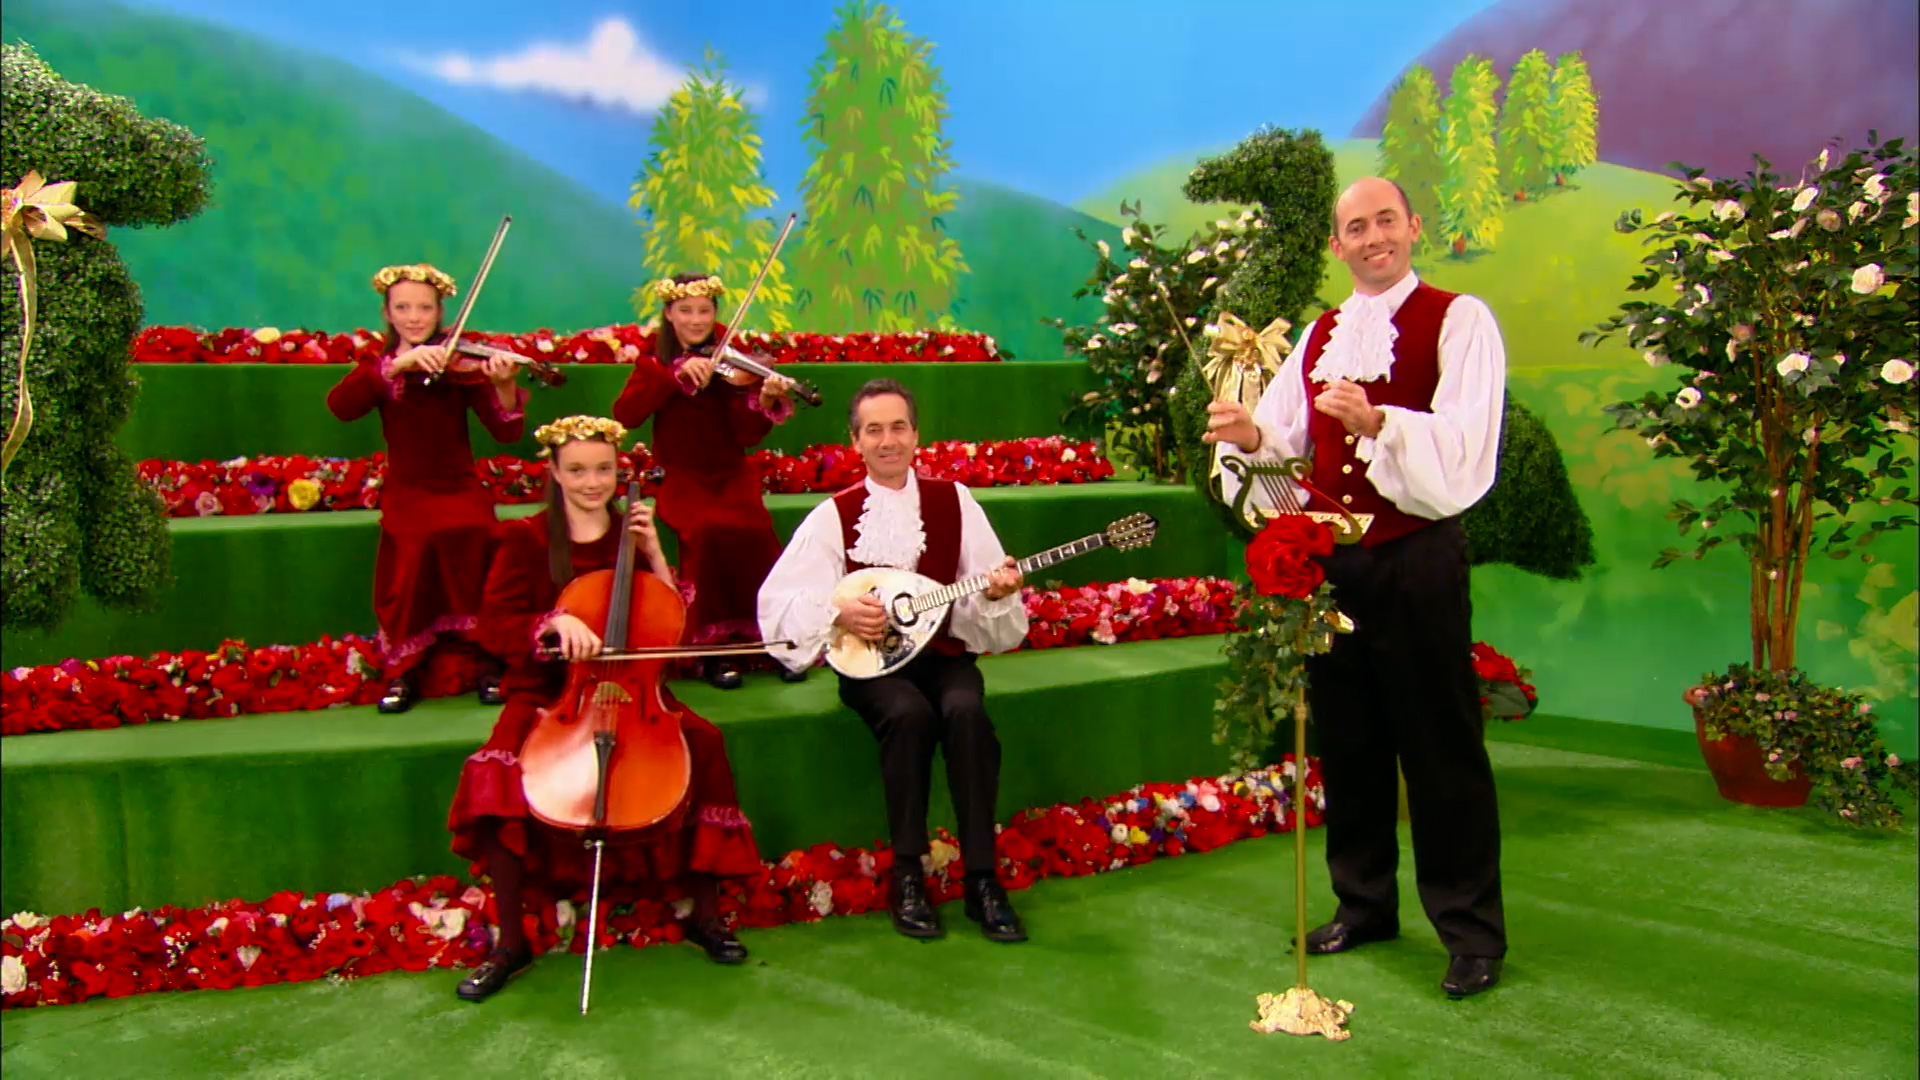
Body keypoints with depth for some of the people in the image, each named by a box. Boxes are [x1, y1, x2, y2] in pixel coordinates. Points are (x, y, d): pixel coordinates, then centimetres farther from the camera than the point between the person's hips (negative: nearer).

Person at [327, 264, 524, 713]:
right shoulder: (378, 367, 7)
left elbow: (506, 431, -8)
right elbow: (339, 405, -16)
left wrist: (503, 385, -28)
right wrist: (400, 363, -26)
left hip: (460, 491, -1)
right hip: (407, 496, 1)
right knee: (405, 587, -16)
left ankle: (491, 664, -1)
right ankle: (402, 672, 7)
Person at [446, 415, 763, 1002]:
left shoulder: (631, 535, 9)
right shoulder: (526, 539, 2)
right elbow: (496, 624, -8)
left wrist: (653, 552, -7)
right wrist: (556, 621, -27)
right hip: (546, 695, -1)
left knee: (703, 744, -25)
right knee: (496, 775, -29)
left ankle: (706, 914, -10)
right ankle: (510, 941, -11)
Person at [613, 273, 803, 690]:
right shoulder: (654, 363, 7)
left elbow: (748, 435, -6)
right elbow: (624, 414, -12)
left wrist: (765, 400, -26)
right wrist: (676, 375, -20)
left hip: (732, 475, 1)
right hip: (683, 479, -1)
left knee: (754, 530, -29)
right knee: (707, 529, -32)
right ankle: (711, 646, -18)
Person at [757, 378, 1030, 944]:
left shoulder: (953, 500, 6)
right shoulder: (835, 514, 1)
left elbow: (991, 591, 2)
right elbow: (778, 599, -4)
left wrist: (997, 591, -21)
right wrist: (838, 612, -19)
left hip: (944, 651, 1)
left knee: (966, 711, -31)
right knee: (909, 714, -33)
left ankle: (982, 879, -20)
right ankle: (906, 877, -18)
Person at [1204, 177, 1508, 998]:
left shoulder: (1458, 321, -4)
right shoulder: (1320, 335, 14)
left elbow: (1465, 445, -16)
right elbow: (1285, 437, 9)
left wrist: (1379, 423, -32)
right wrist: (1250, 435, -13)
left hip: (1417, 558, -5)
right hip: (1329, 559, 6)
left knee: (1440, 747, 1)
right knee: (1347, 738, 13)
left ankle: (1472, 931, 14)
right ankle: (1365, 904, 28)